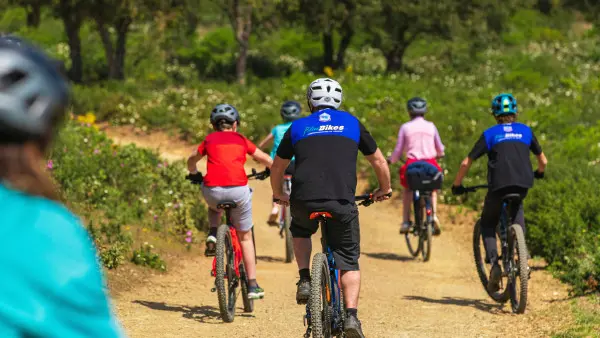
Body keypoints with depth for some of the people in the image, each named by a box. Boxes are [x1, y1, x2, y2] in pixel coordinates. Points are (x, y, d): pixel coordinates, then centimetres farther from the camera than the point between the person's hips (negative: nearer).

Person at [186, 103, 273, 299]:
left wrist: (194, 174, 54)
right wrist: (269, 171, 47)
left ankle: (213, 235, 12)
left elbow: (192, 161, 33)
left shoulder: (209, 140, 19)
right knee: (245, 237, 17)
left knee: (214, 206, 39)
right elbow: (268, 161, 24)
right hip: (238, 190, -1)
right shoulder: (241, 140, 18)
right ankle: (252, 286, 14)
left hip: (213, 190, 1)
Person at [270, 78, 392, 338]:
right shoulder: (352, 124, 16)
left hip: (303, 201, 1)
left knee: (300, 231, 34)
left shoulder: (298, 127, 17)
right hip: (342, 204, -1)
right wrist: (384, 190, 40)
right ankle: (351, 315, -5)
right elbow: (379, 162, 23)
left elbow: (277, 167, 26)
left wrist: (279, 195, 44)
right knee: (349, 262, 12)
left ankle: (304, 281, 15)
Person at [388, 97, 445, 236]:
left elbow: (398, 150, 3)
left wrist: (391, 160, 22)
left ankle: (406, 221, 12)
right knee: (432, 190, 28)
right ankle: (434, 216, 3)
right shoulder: (431, 126, 9)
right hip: (430, 164, 1)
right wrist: (439, 155, 39)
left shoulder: (405, 127, 4)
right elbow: (440, 149, 16)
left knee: (407, 189, 26)